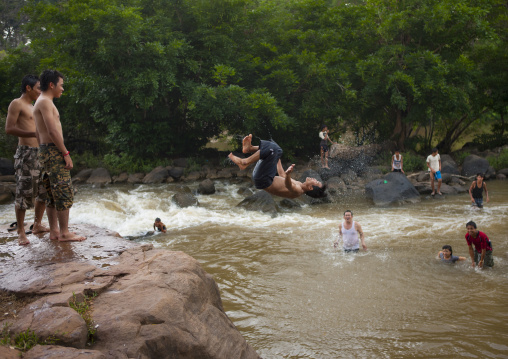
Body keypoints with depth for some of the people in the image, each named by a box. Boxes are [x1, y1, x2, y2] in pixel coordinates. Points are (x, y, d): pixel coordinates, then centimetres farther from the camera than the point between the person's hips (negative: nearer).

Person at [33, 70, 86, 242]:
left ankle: (54, 231, 15)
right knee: (64, 193, -8)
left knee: (53, 195, 11)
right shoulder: (45, 102, -12)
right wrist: (66, 153, -17)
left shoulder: (42, 102, 19)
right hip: (53, 151, -10)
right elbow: (53, 131, -20)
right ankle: (64, 233, -5)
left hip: (45, 151, 10)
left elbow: (39, 134, 22)